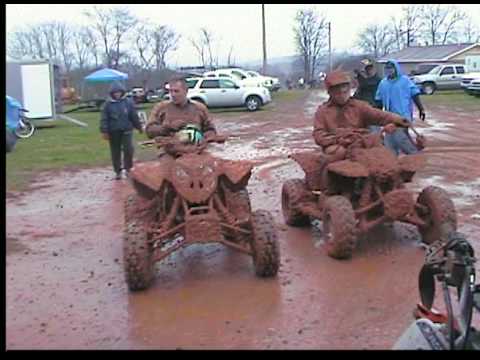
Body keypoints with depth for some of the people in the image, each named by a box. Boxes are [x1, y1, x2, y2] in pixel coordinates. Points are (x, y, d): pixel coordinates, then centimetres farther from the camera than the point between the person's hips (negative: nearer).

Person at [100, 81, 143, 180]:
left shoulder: (128, 102, 1)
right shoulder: (108, 104, -2)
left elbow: (134, 116, 7)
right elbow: (104, 119, -3)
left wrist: (139, 127, 12)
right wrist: (104, 131, -7)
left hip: (126, 130, 0)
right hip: (113, 132, 0)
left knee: (129, 149, -11)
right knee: (115, 152, 7)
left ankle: (128, 168, 9)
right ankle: (118, 171, 20)